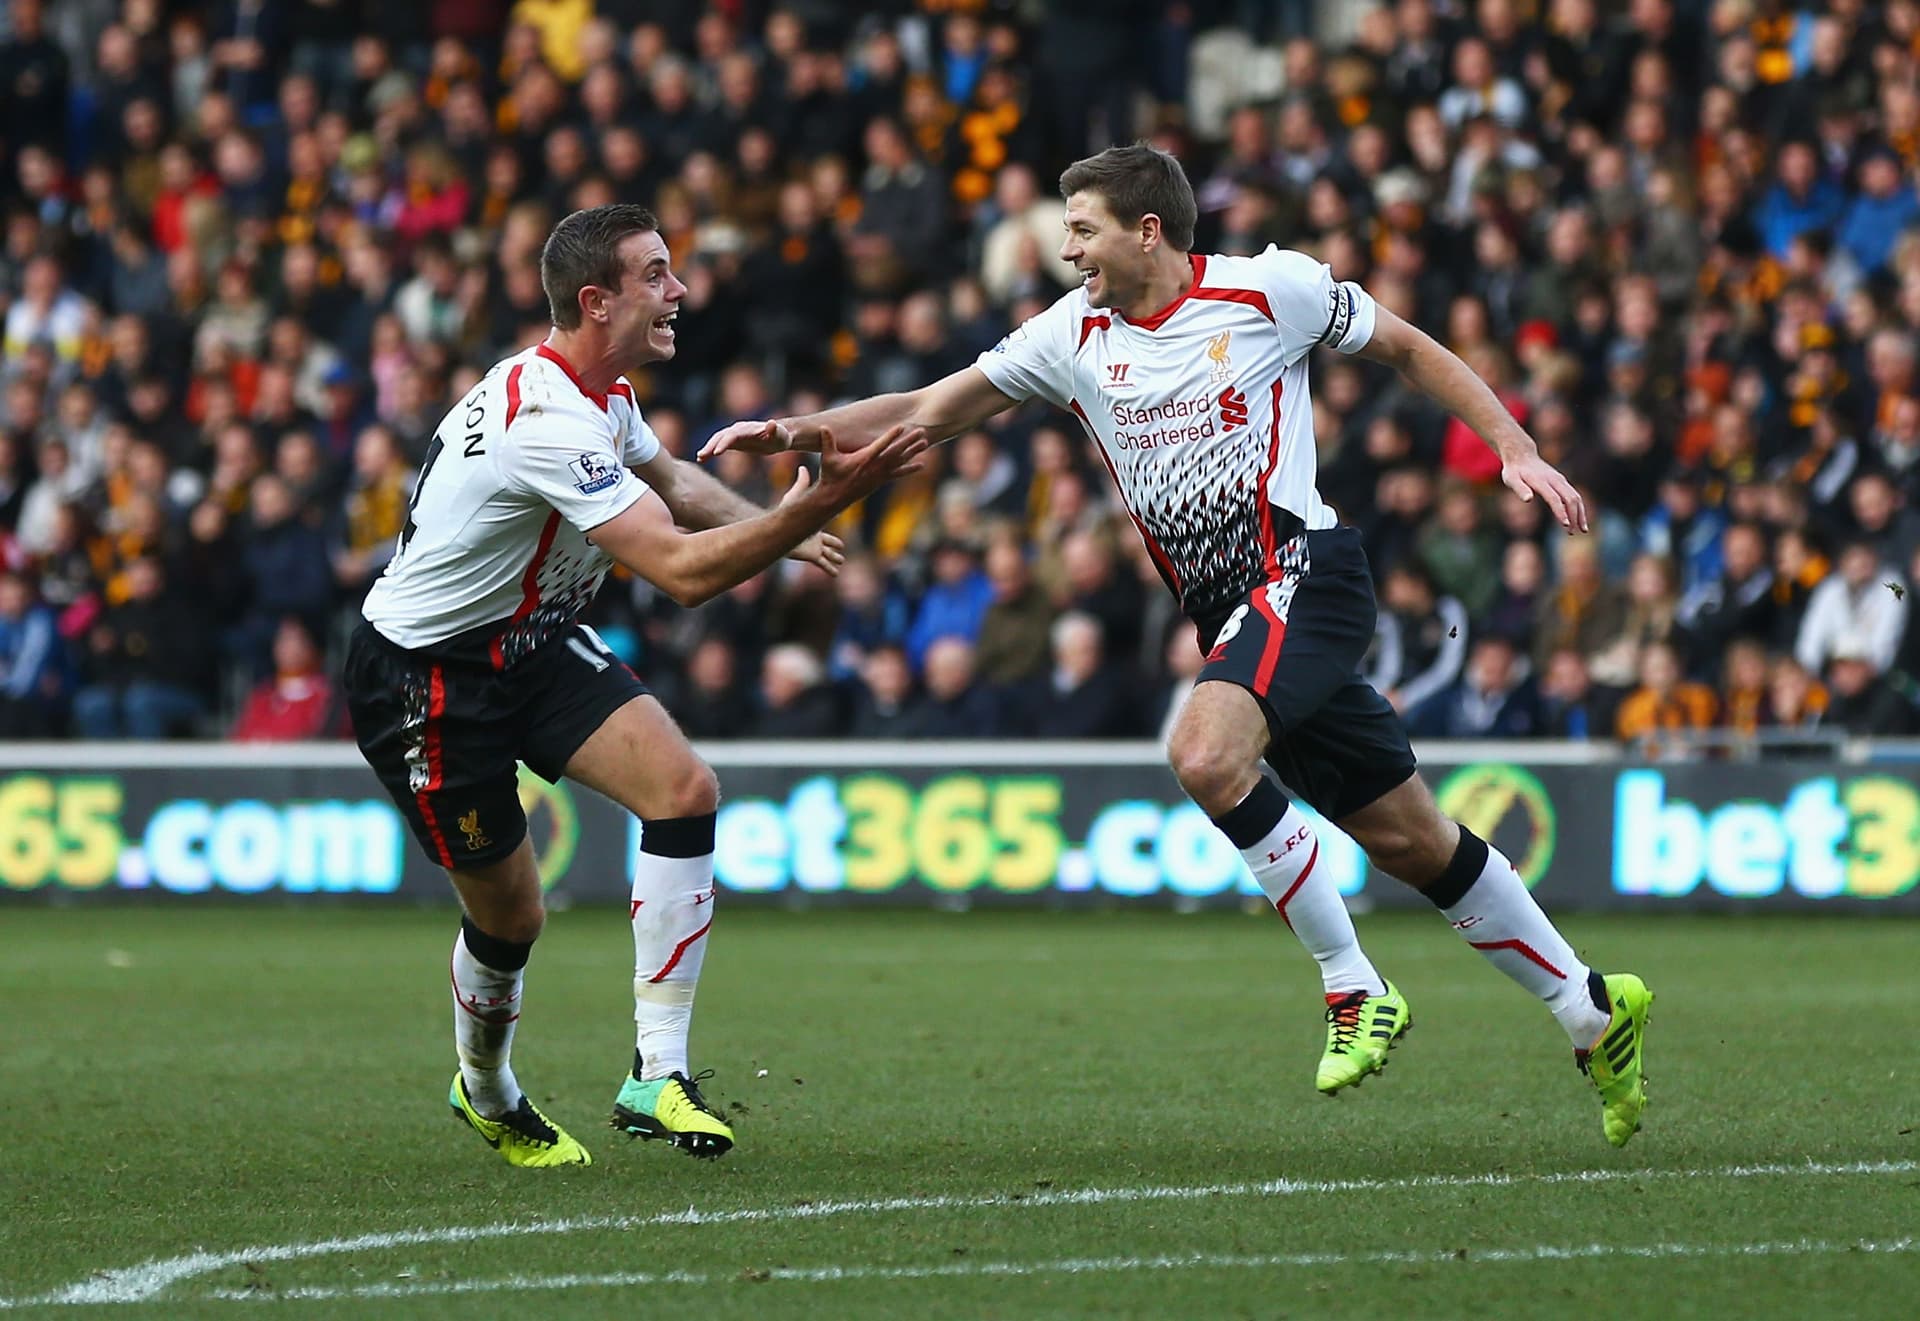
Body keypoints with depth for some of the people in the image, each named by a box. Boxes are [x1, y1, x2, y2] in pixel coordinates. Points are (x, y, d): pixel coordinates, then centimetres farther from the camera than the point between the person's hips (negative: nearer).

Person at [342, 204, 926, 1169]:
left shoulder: (599, 392, 0)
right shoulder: (547, 422, -31)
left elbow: (669, 480, 25)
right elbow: (684, 573, -36)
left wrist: (776, 528, 8)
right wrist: (821, 502, -40)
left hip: (530, 638, 9)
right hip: (422, 679, -9)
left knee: (684, 789, -13)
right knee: (510, 913, 2)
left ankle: (658, 1074, -13)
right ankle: (486, 1091, 35)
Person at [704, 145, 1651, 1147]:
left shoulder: (1269, 290, -5)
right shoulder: (1077, 334, 9)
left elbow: (1409, 350, 6)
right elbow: (931, 411, 11)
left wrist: (1515, 450, -2)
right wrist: (799, 431, -2)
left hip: (1299, 567, -6)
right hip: (1228, 611, 6)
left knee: (1205, 755, -30)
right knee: (1410, 841, 8)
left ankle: (1353, 989, -18)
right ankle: (1592, 1012, 21)